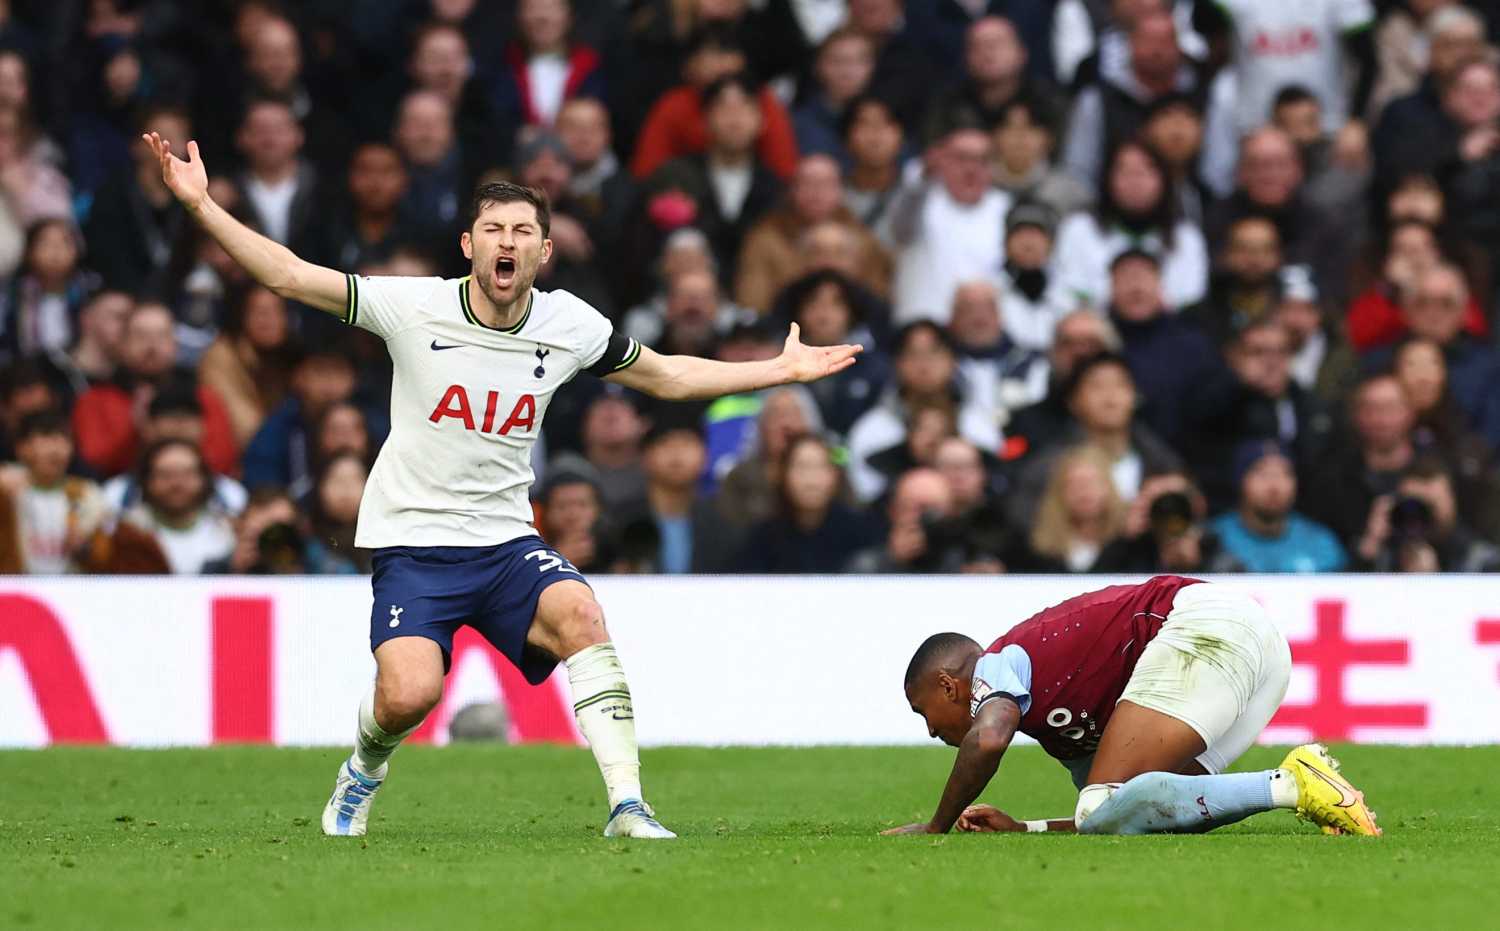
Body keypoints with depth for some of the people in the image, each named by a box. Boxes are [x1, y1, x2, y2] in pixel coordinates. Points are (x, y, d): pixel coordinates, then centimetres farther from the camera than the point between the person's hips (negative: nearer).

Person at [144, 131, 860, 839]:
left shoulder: (570, 326, 0)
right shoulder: (415, 308, -9)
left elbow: (666, 376, 17)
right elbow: (289, 276, -10)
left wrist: (781, 371, 16)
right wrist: (201, 205, -20)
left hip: (506, 541, 2)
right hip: (412, 542, -2)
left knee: (579, 616, -28)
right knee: (409, 696, -23)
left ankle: (627, 806, -25)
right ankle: (363, 772, 15)